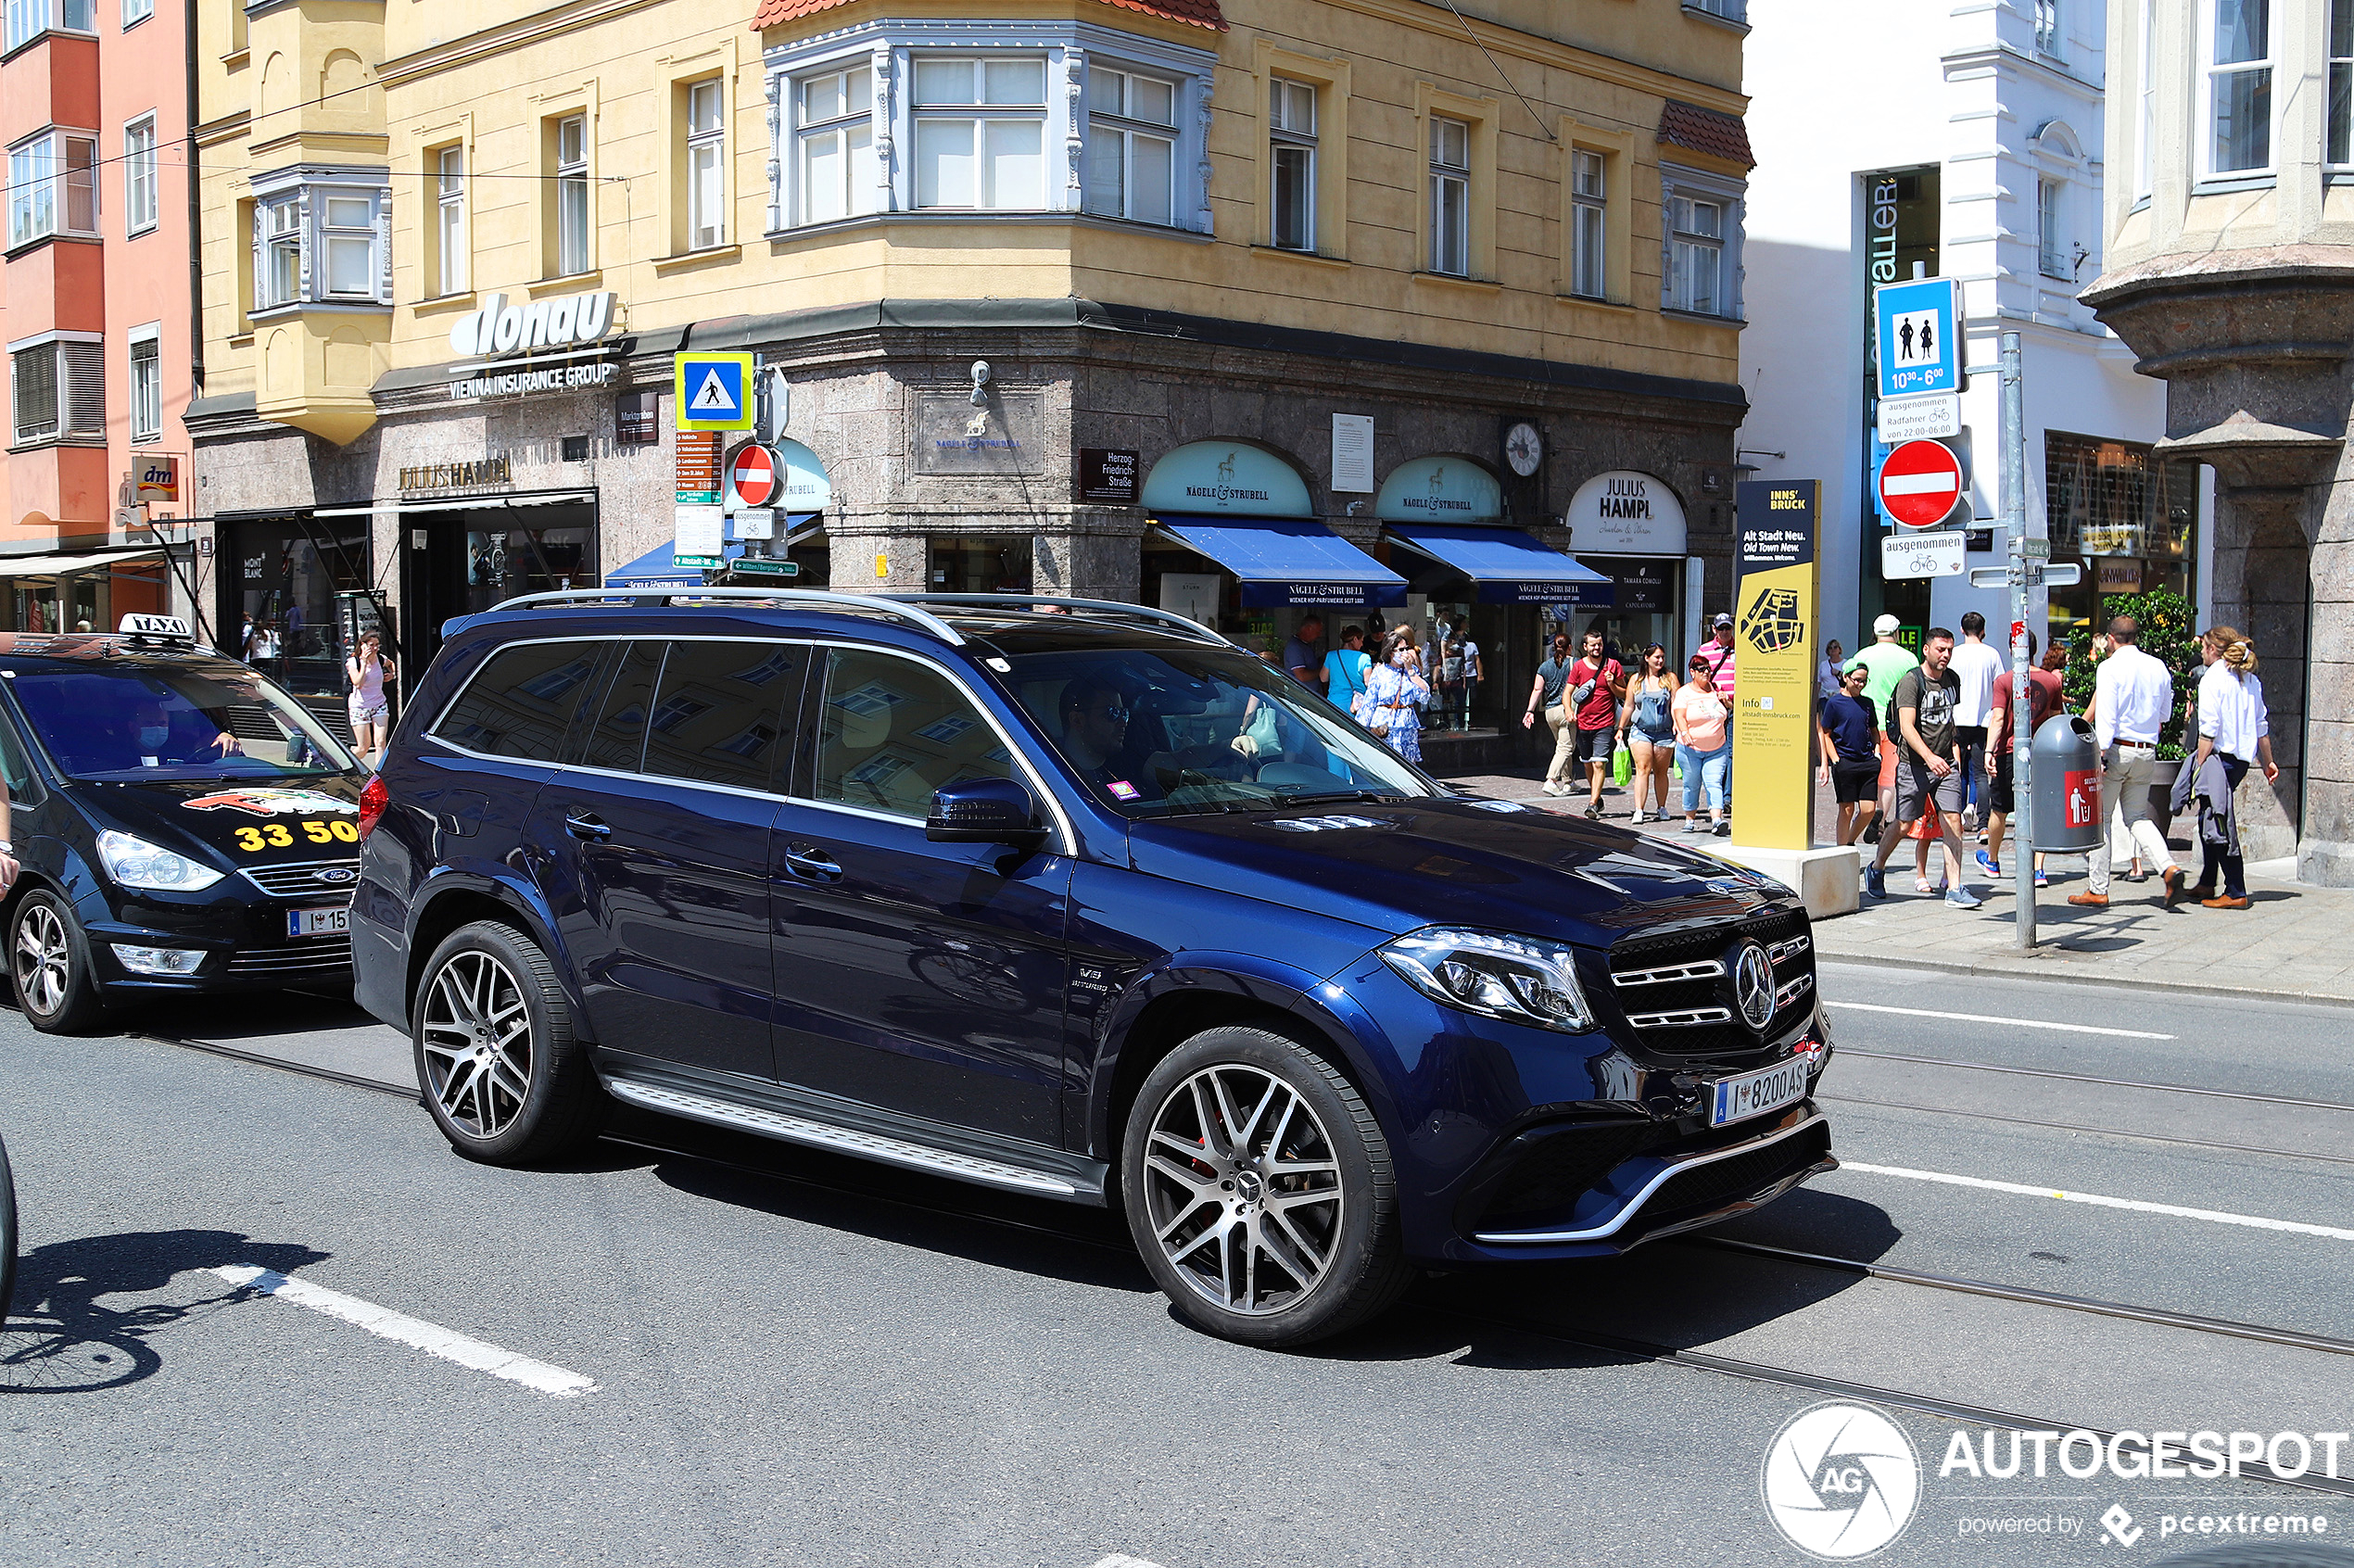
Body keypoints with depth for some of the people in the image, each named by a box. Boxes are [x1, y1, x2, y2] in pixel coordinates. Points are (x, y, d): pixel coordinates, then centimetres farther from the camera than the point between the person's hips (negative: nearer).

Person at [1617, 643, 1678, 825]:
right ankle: (1638, 810, -17)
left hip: (1664, 733, 0)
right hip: (1641, 731, 0)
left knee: (1661, 772, 7)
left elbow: (1675, 706, -1)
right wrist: (1621, 729, 13)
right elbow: (1629, 707, 14)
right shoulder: (1636, 680, 8)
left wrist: (1677, 726, -15)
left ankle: (1662, 808, 21)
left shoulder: (1670, 679, 5)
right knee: (1643, 769, -11)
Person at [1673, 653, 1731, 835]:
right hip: (1690, 749, -2)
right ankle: (1690, 819, 18)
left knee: (1714, 783, -9)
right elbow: (1679, 716, -15)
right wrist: (1685, 733, -30)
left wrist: (1726, 702, 7)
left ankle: (1717, 820, -19)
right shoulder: (1684, 693, -1)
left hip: (1717, 750, 2)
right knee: (1691, 785, 4)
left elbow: (1723, 715, 26)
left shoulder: (1715, 690, 10)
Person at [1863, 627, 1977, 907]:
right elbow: (1907, 727, -20)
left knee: (1953, 821, -7)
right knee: (1904, 824, 2)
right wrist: (1930, 757, -33)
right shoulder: (1911, 681, -10)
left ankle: (1954, 889, -6)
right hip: (1914, 765, -5)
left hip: (1946, 764, 5)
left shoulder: (1953, 679, 11)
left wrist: (1955, 753, 15)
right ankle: (1876, 869, 28)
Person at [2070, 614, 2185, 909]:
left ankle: (2098, 890, 6)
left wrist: (2101, 754, -19)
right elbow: (2165, 714, 18)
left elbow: (2106, 716, -17)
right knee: (2137, 817, 14)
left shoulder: (2110, 667, -9)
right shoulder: (2158, 667, 8)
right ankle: (2168, 866, -10)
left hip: (2117, 749, -5)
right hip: (2147, 751, 5)